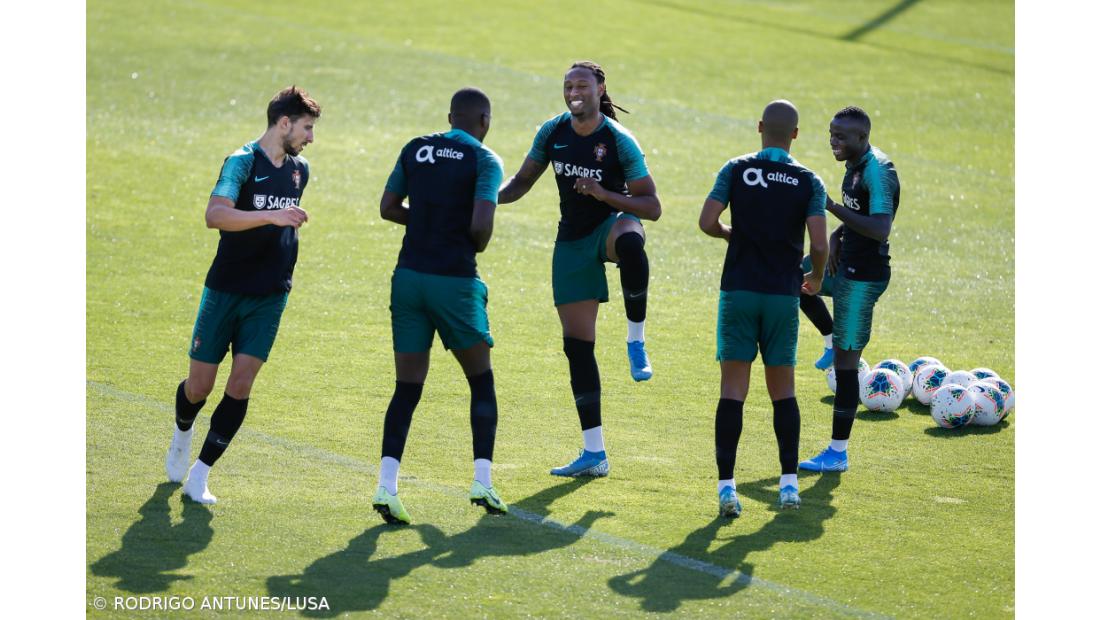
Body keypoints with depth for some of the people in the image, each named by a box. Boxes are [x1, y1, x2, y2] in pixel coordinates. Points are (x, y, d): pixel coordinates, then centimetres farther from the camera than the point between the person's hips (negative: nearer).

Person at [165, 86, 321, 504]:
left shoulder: (299, 170, 9)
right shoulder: (242, 161, -13)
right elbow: (215, 215, -30)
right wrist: (271, 217, -38)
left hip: (270, 296, 4)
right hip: (226, 291, -4)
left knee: (240, 386, -7)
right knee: (200, 386, 3)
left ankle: (199, 477, 1)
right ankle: (182, 434, 38)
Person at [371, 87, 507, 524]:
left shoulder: (416, 149, 9)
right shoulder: (485, 161, -4)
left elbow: (388, 207, 14)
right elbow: (481, 225, -15)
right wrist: (476, 244, 7)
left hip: (409, 276, 4)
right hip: (455, 281, -4)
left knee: (407, 388, 6)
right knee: (481, 381, 13)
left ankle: (386, 485, -10)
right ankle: (482, 481, 5)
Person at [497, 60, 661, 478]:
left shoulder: (619, 141, -15)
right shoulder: (553, 132, -2)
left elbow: (652, 208, -15)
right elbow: (523, 181, 11)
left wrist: (603, 193, -29)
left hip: (613, 222, -4)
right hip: (572, 240, 4)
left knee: (629, 240, -45)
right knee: (577, 345, 1)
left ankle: (636, 341, -27)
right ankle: (594, 454, 8)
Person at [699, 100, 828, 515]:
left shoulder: (736, 170, -1)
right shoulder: (808, 181, -1)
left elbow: (707, 222, -9)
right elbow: (819, 244, -9)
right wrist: (816, 278, 12)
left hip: (738, 290, 0)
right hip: (783, 294, 0)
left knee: (733, 390, -1)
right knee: (783, 391, 11)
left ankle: (726, 486, -8)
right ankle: (789, 483, 10)